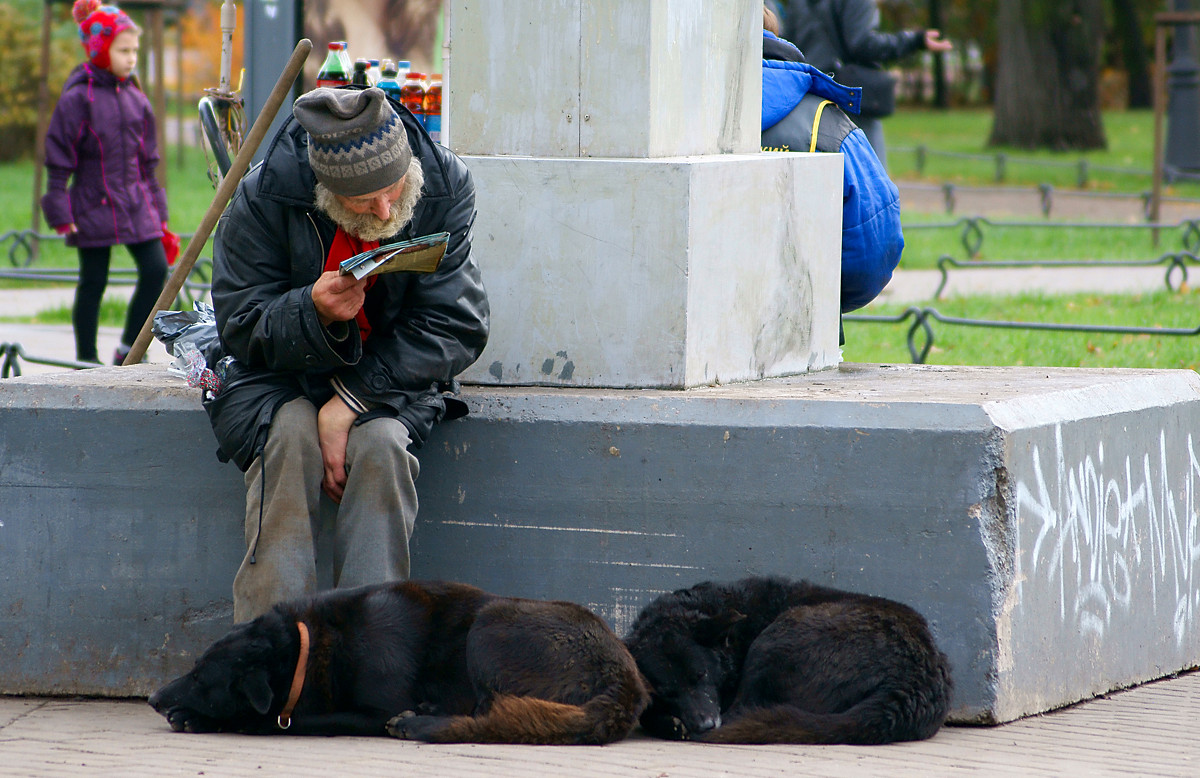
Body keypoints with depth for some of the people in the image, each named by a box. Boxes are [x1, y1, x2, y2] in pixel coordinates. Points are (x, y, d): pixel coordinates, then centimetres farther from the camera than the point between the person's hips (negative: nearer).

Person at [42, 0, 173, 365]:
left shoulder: (135, 98, 9)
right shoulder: (78, 99, -8)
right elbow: (58, 160, -6)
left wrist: (158, 212, 16)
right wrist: (61, 213, -11)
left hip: (136, 204, 5)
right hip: (95, 206, -5)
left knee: (156, 269, -6)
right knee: (93, 281, 1)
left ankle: (130, 347, 8)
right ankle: (86, 360, 12)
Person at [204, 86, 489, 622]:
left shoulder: (444, 188, -15)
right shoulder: (264, 199, -18)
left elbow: (455, 328, -14)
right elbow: (241, 328, -9)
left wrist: (350, 400, -24)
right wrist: (315, 313, -33)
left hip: (394, 376, 1)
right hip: (282, 373, -1)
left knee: (380, 443, -32)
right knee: (291, 437, -33)